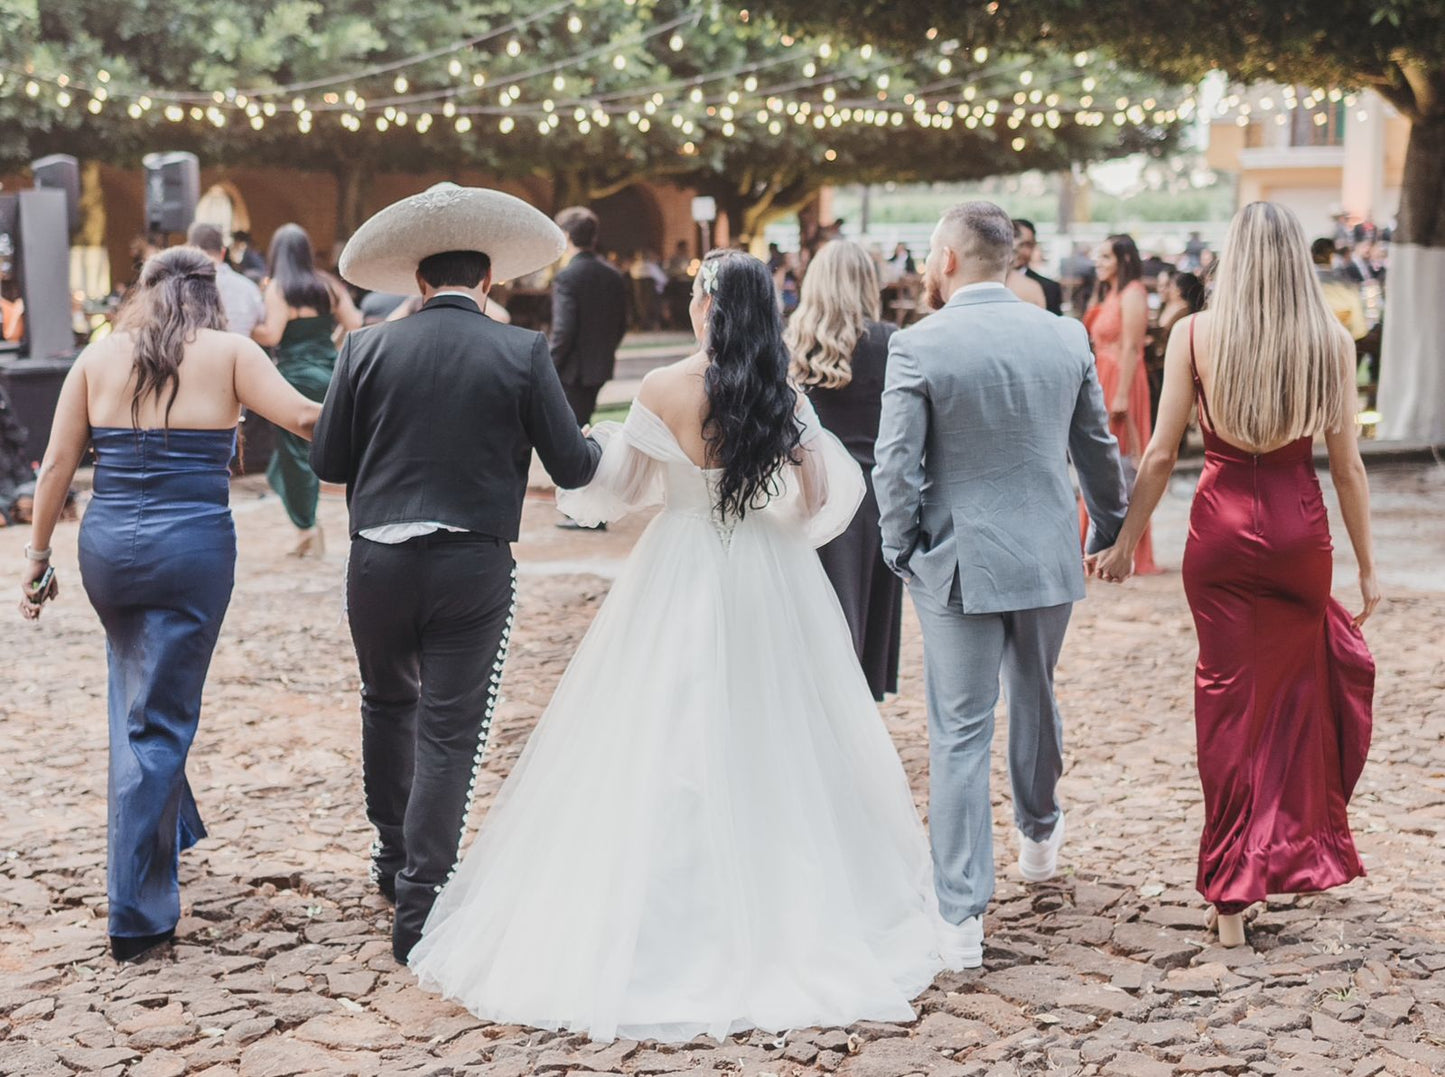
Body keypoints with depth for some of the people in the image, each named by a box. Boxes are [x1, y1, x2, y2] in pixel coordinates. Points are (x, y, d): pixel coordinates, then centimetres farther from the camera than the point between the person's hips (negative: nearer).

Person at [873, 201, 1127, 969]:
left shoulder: (917, 346, -13)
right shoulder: (1066, 337, 1)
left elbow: (895, 465, -14)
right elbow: (1098, 450, 10)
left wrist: (899, 548, 2)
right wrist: (1111, 530, 25)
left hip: (957, 563, -4)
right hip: (1048, 557, 4)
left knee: (960, 734, 0)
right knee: (1036, 702, 24)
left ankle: (962, 915, 0)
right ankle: (1039, 832, 49)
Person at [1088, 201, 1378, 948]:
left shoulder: (1195, 335, -6)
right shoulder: (1331, 342, -4)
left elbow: (1161, 453, -5)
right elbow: (1348, 467, 0)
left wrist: (1125, 541, 5)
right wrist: (1367, 567, 9)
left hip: (1222, 530, -1)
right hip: (1300, 530, 1)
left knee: (1230, 699, 7)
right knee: (1298, 692, 20)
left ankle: (1232, 894, 10)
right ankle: (1301, 850, 30)